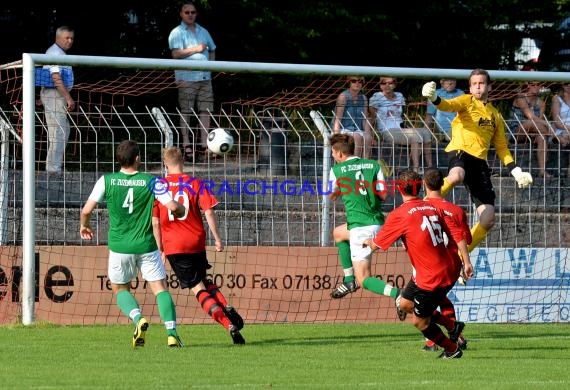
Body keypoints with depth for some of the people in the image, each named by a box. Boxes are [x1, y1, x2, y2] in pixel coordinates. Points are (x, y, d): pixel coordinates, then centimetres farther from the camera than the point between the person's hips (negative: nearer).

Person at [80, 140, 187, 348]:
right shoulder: (150, 181, -6)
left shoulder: (106, 181, -4)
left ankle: (138, 318, -10)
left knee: (120, 289, 17)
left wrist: (85, 225, 17)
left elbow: (87, 210, -5)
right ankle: (172, 332, -9)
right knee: (160, 288, 6)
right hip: (146, 245, 0)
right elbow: (173, 206, -9)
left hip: (119, 246, 0)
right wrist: (181, 210, 15)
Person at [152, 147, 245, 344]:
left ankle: (229, 325, -16)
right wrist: (217, 239, -2)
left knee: (197, 287, -2)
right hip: (196, 243, 2)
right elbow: (209, 212, -8)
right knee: (204, 281, 25)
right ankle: (227, 308, -1)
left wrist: (161, 249, 8)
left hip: (174, 246, -2)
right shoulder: (196, 184, 0)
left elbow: (155, 221, 0)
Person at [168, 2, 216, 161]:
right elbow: (176, 53, -13)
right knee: (186, 112, -4)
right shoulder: (177, 33, -1)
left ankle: (204, 142, 5)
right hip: (186, 78, -6)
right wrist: (196, 49, -15)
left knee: (206, 110, 2)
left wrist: (210, 63, 12)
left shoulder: (203, 32, 19)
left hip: (205, 77, 6)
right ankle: (186, 144, -2)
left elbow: (212, 50, 30)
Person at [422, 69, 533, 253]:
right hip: (461, 151, -5)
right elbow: (449, 105, -12)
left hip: (480, 161, 5)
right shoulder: (467, 101, 10)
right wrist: (434, 99, -35)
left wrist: (516, 171, 15)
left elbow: (502, 148, 27)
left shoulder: (495, 115, 23)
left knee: (488, 220, -3)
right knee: (456, 176, -44)